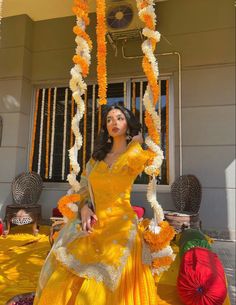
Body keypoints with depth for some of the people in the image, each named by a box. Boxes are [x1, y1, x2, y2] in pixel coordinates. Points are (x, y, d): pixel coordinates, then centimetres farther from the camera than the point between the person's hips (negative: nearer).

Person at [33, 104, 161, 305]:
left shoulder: (137, 154, -1)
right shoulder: (98, 156, 13)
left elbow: (117, 167, -18)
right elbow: (87, 187, 14)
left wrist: (136, 142, -1)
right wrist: (85, 208, -6)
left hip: (119, 226, -4)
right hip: (94, 225, 5)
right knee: (62, 284, 1)